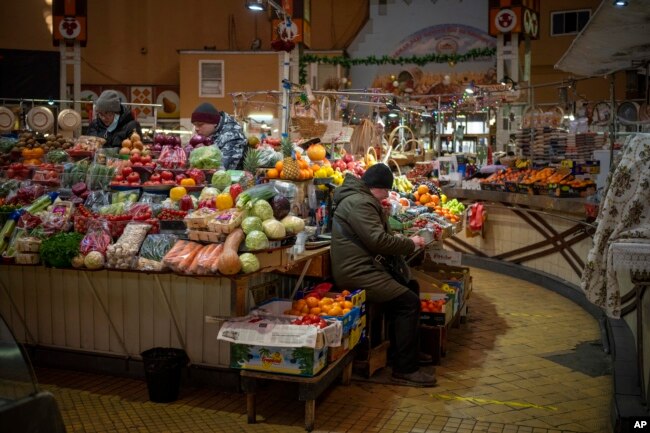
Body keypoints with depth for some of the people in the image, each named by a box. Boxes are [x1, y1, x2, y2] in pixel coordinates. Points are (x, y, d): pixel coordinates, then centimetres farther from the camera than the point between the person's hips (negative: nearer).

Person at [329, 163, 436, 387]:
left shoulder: (360, 199, 19)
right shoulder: (359, 203, -16)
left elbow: (378, 235, 24)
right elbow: (378, 240, -22)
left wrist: (405, 241, 9)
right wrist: (410, 244, -8)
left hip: (363, 266, 11)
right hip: (356, 272, -11)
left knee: (410, 286, 17)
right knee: (409, 302, -14)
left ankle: (412, 350, 24)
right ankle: (405, 370, -8)